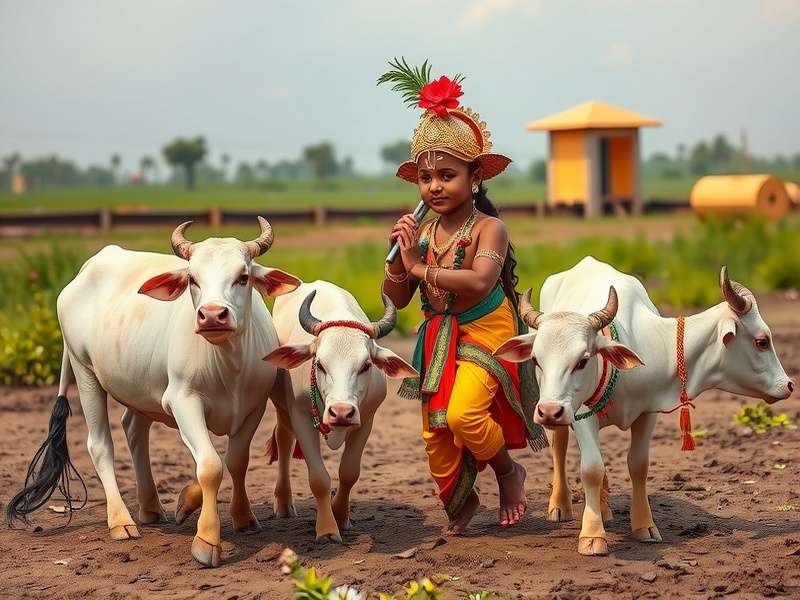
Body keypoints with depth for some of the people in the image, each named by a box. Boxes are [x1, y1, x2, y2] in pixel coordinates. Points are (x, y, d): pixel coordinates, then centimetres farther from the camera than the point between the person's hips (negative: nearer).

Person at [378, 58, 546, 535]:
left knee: (463, 414, -25)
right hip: (438, 339, 6)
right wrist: (399, 254, -15)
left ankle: (509, 471, 4)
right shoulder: (423, 231, -2)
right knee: (435, 433, 8)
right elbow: (397, 299, 2)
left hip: (485, 334, -6)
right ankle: (460, 500, 34)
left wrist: (420, 266, -27)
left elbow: (479, 282, -33)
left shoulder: (489, 227, -16)